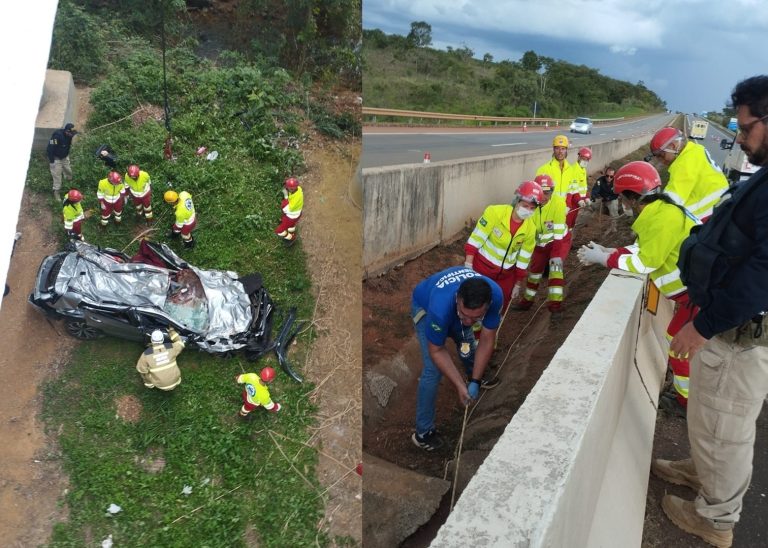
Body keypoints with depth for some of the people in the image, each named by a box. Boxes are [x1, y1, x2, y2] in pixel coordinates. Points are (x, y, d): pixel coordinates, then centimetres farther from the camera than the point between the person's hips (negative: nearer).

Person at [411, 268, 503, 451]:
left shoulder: (495, 295, -36)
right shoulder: (440, 309, -47)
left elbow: (487, 340, -22)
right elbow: (436, 351, -28)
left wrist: (475, 381, -22)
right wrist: (459, 385, -27)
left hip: (454, 306, 4)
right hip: (425, 306, -4)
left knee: (469, 344, 25)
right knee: (433, 371, -12)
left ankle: (475, 376, 59)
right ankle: (423, 432, 3)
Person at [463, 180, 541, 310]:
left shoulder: (530, 229, -5)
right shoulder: (495, 212, -18)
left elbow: (523, 260, 4)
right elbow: (475, 240, -16)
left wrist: (517, 284, 8)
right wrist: (468, 266, -19)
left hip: (505, 275, 4)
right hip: (481, 267, -4)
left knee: (499, 308, 12)